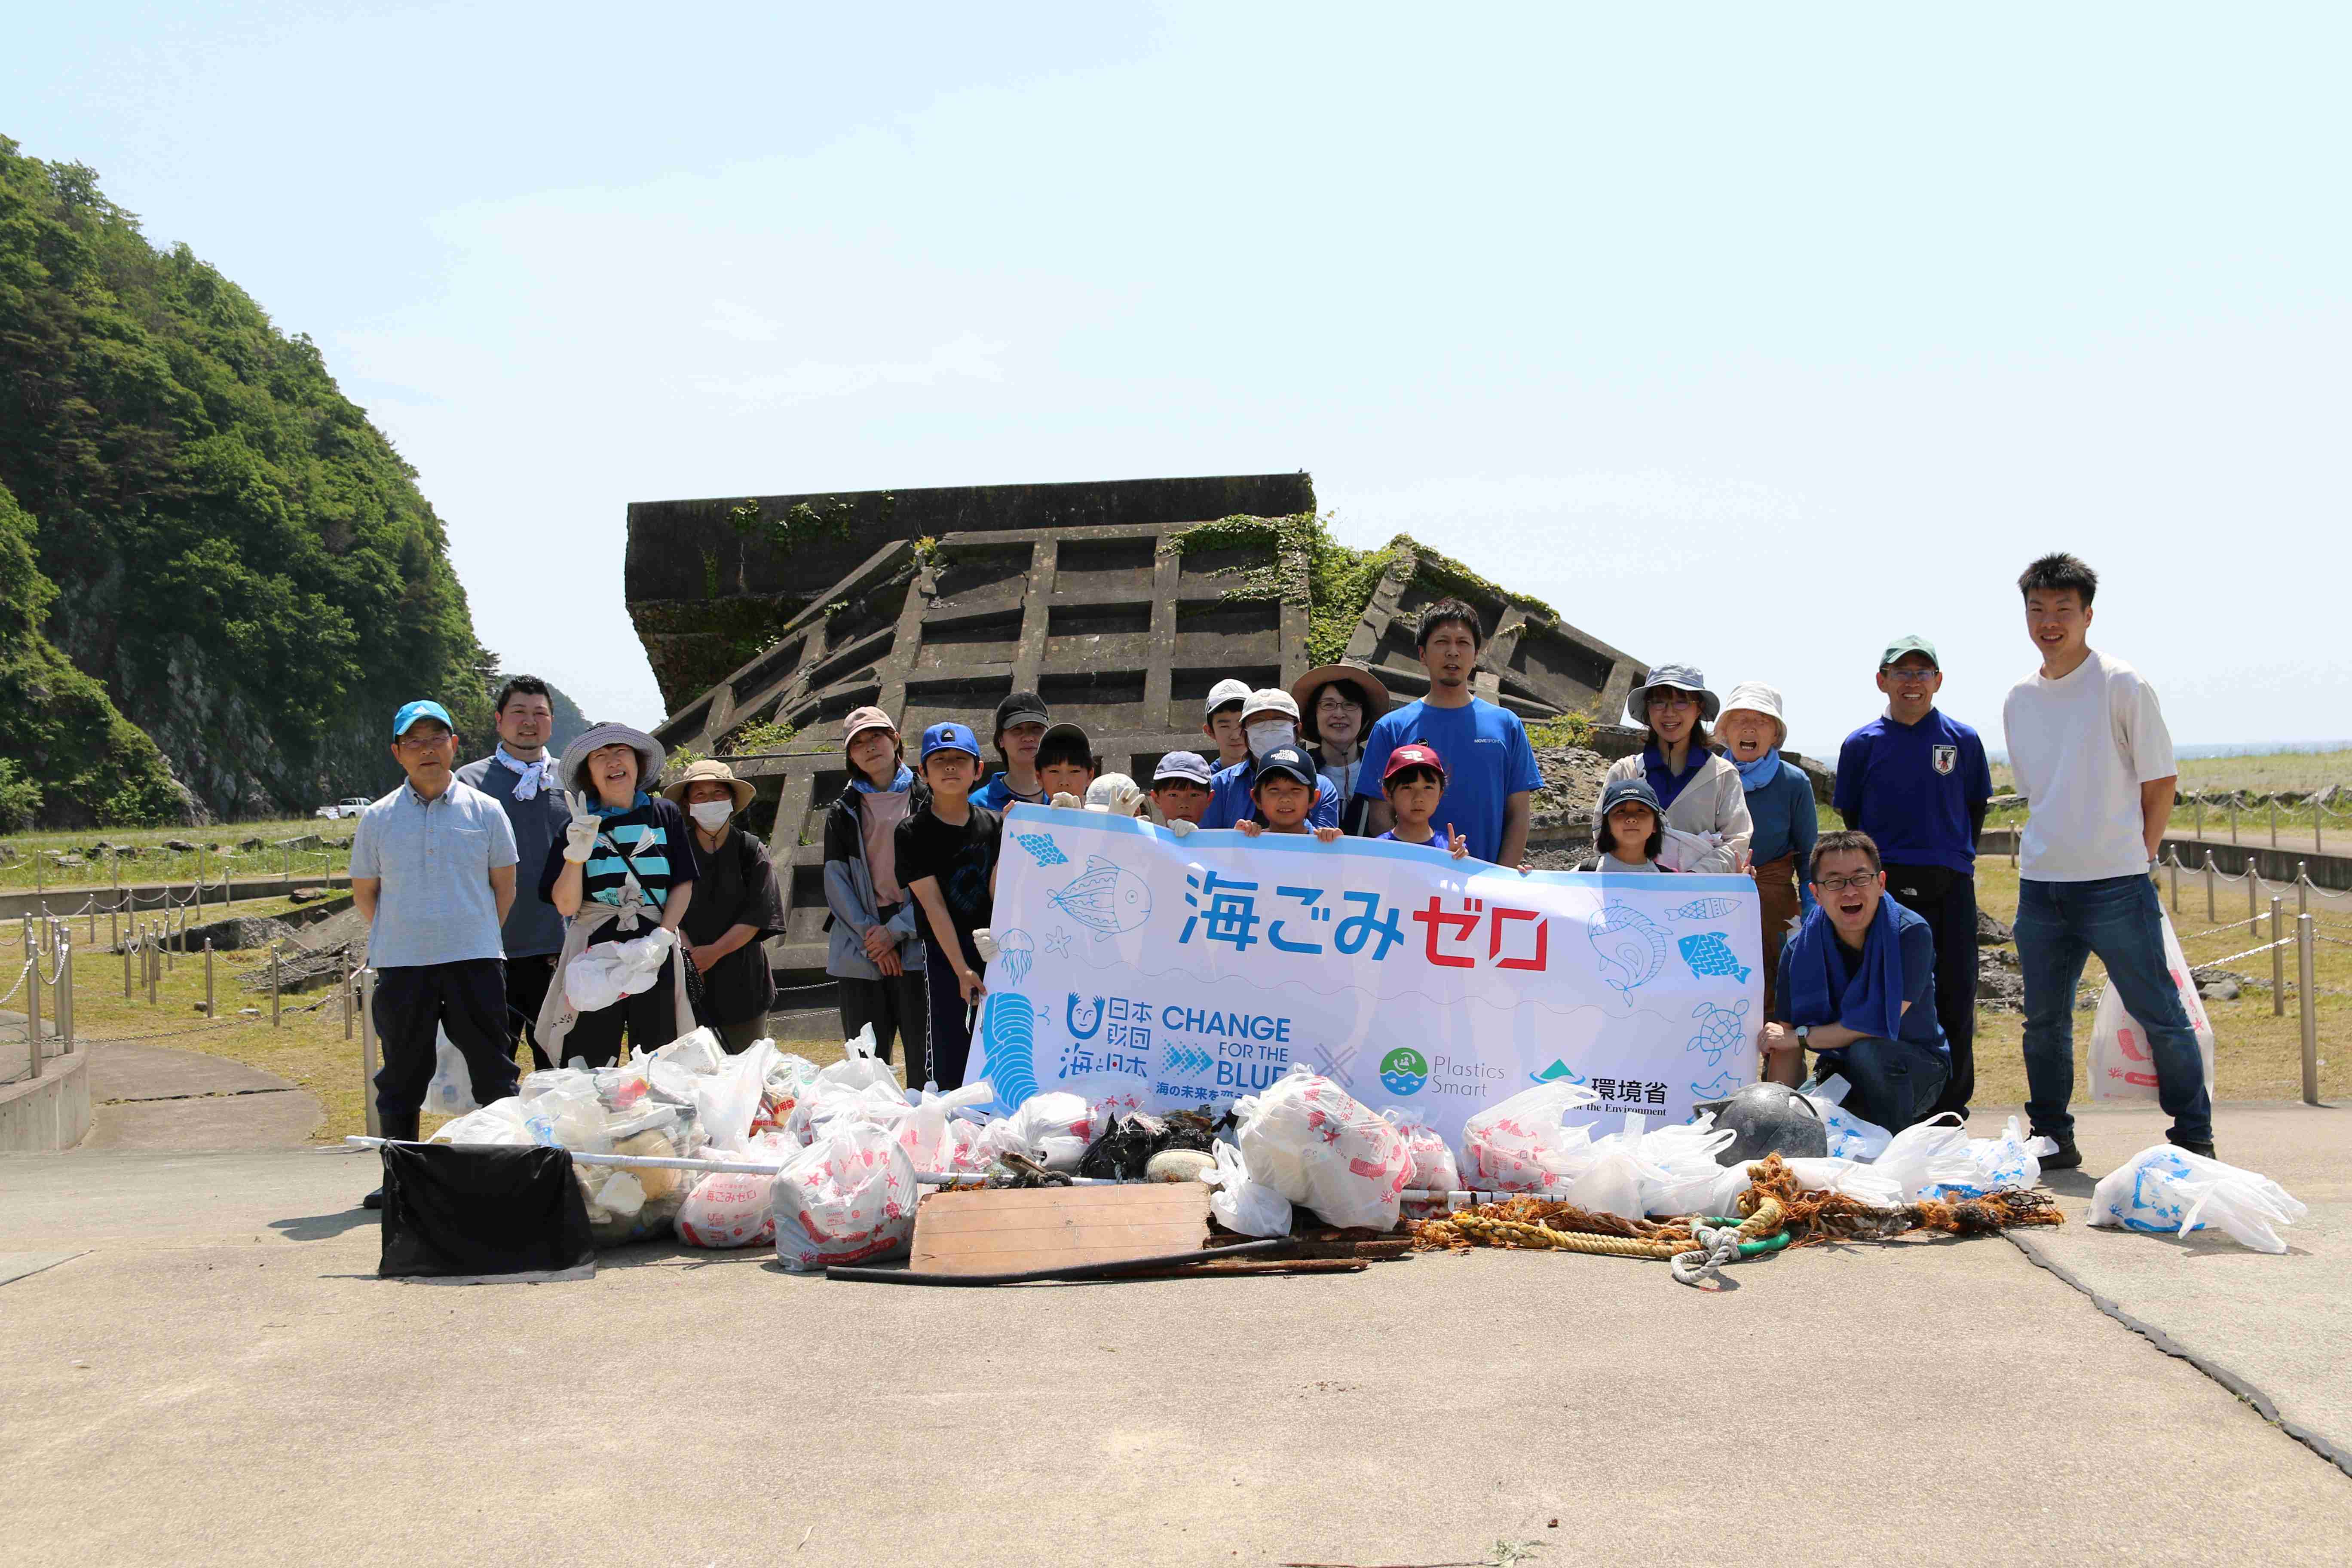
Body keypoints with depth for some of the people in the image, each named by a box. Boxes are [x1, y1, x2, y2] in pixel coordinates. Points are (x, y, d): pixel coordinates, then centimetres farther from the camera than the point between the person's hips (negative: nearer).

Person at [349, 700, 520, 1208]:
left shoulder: (484, 811, 6)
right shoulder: (378, 818, 7)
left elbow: (504, 885, 11)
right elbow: (364, 892, 14)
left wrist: (478, 939, 8)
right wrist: (400, 938, 10)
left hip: (474, 960, -1)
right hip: (402, 965, 1)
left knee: (493, 1070, 0)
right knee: (402, 1075, 6)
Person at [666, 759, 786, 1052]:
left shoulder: (751, 850, 5)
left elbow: (757, 916, -2)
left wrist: (714, 951, -12)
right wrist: (691, 957, -16)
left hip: (742, 981, 0)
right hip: (690, 982, 0)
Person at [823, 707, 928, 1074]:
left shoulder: (925, 800, 6)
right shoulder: (843, 813, 13)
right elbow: (836, 882, 6)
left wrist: (897, 930, -9)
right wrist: (870, 937, -7)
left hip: (916, 942, -2)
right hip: (861, 953, 2)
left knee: (924, 1059, -6)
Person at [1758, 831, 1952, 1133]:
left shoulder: (1911, 934, -17)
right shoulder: (1800, 949, -8)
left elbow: (1880, 1024, -23)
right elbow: (1785, 1052, -10)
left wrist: (1800, 1037, -16)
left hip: (1915, 1068, -3)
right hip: (1839, 1073, 3)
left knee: (1867, 1053, -35)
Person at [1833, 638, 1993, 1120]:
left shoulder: (1962, 740, 6)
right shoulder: (1862, 744, 4)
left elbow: (1975, 807, 15)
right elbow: (1851, 815, 12)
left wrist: (1955, 854, 11)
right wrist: (1876, 861, 10)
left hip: (1951, 885, 1)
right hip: (1887, 883, -1)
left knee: (1955, 997, 3)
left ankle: (1950, 1108, 13)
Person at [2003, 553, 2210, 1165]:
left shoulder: (2122, 686, -6)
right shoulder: (2019, 699, 10)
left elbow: (2160, 783, -2)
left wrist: (2136, 859, -1)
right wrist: (2053, 853, 11)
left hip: (2115, 885, -5)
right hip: (2040, 886, 5)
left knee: (2160, 1015, 0)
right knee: (2044, 1022, 9)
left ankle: (2195, 1139, 14)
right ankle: (2052, 1140, 21)